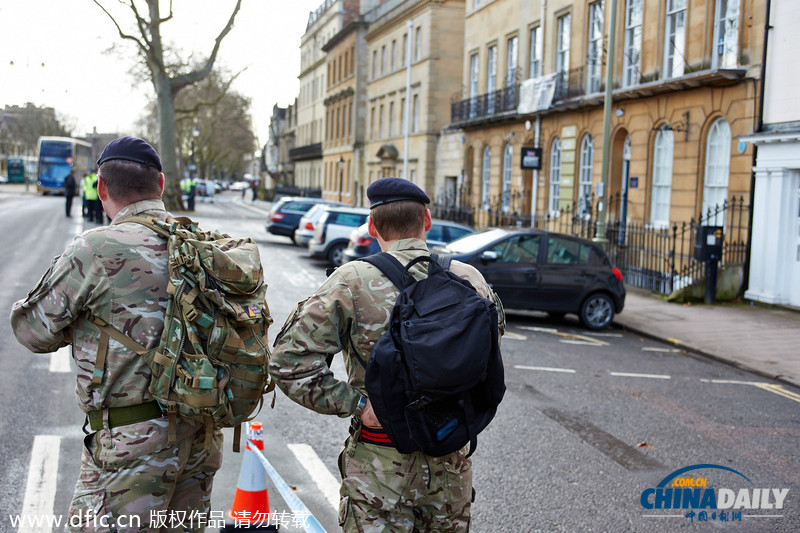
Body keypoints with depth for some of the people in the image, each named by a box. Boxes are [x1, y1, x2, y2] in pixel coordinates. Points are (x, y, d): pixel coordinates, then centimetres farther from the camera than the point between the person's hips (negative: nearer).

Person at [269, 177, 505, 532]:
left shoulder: (353, 282, -12)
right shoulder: (471, 280, -2)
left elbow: (290, 360, -17)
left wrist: (356, 404, -13)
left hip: (382, 469, -3)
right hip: (452, 463, 4)